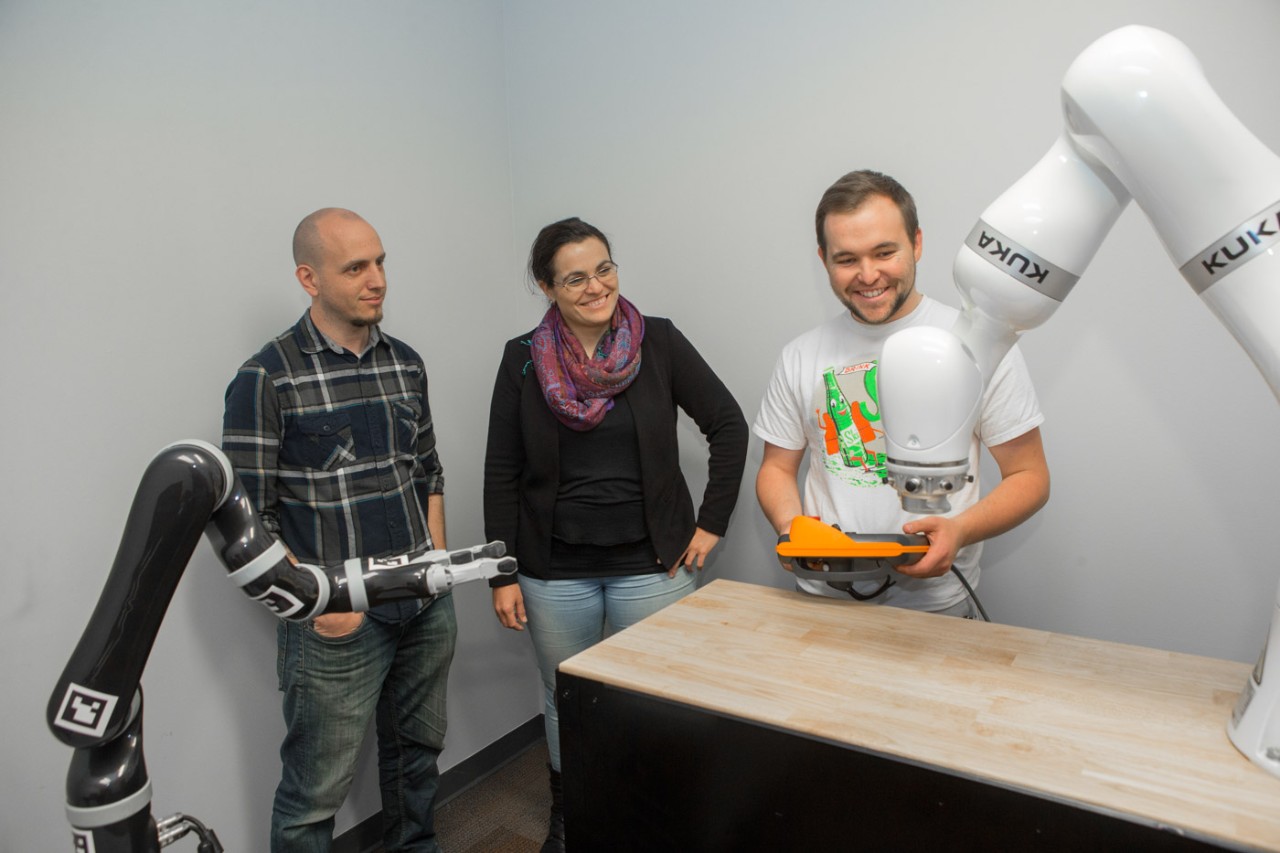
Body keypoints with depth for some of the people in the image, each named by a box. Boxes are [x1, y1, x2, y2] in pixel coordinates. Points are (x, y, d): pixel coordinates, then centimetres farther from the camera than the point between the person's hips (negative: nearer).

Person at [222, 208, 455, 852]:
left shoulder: (406, 363, 7)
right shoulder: (268, 379, -11)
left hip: (427, 608, 6)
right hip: (338, 622, -5)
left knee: (417, 750, 22)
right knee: (316, 791, 8)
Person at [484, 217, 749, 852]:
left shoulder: (659, 342, -6)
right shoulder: (523, 359, -3)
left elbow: (728, 425, -2)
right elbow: (501, 475, 0)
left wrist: (712, 521, -4)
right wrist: (501, 574, -2)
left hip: (653, 564, -1)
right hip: (554, 571, 1)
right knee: (565, 703, 18)